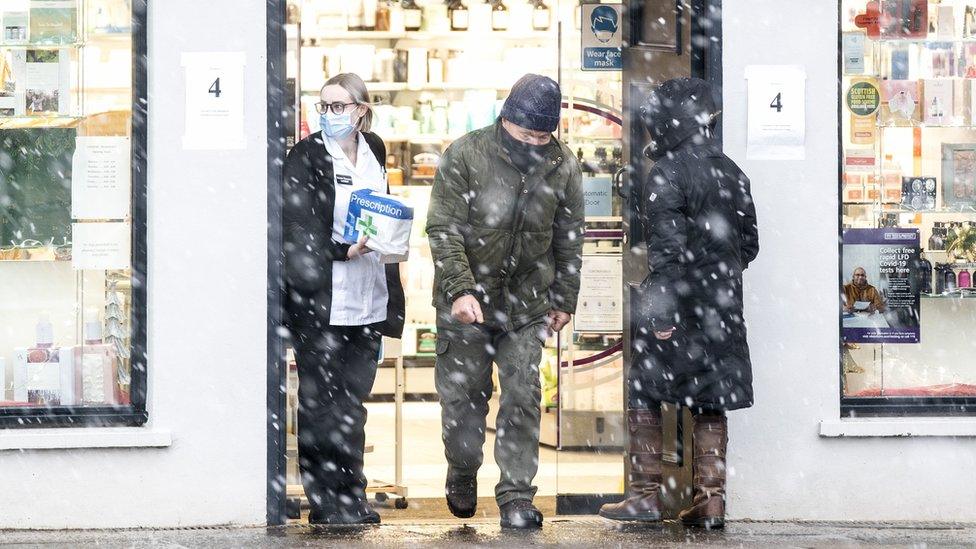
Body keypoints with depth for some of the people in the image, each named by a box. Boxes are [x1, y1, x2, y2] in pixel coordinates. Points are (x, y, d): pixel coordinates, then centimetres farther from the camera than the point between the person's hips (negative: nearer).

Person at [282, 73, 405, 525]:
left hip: (366, 297, 5)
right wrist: (343, 251, -22)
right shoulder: (306, 157, -7)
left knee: (353, 400, 11)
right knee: (320, 401, 0)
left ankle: (351, 496, 19)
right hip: (319, 300, -5)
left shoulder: (374, 151, 10)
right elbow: (298, 228, -11)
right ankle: (325, 500, 6)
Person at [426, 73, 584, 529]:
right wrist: (460, 289, -21)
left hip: (528, 305, 2)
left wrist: (564, 300, 11)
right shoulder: (465, 156, -11)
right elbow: (443, 229, -12)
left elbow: (569, 239, 10)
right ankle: (462, 475, 32)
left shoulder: (562, 167, 0)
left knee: (523, 397, -2)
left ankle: (516, 496, 5)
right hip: (467, 302, -2)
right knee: (464, 393, 8)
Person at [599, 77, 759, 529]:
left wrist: (658, 310, -18)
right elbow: (749, 243, 15)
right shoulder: (731, 172, 11)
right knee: (710, 402, 9)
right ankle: (711, 499, 8)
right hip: (723, 305, 7)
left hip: (680, 304, -7)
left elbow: (666, 247, -18)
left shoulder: (666, 175, -11)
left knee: (644, 394, 4)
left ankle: (646, 494, 3)